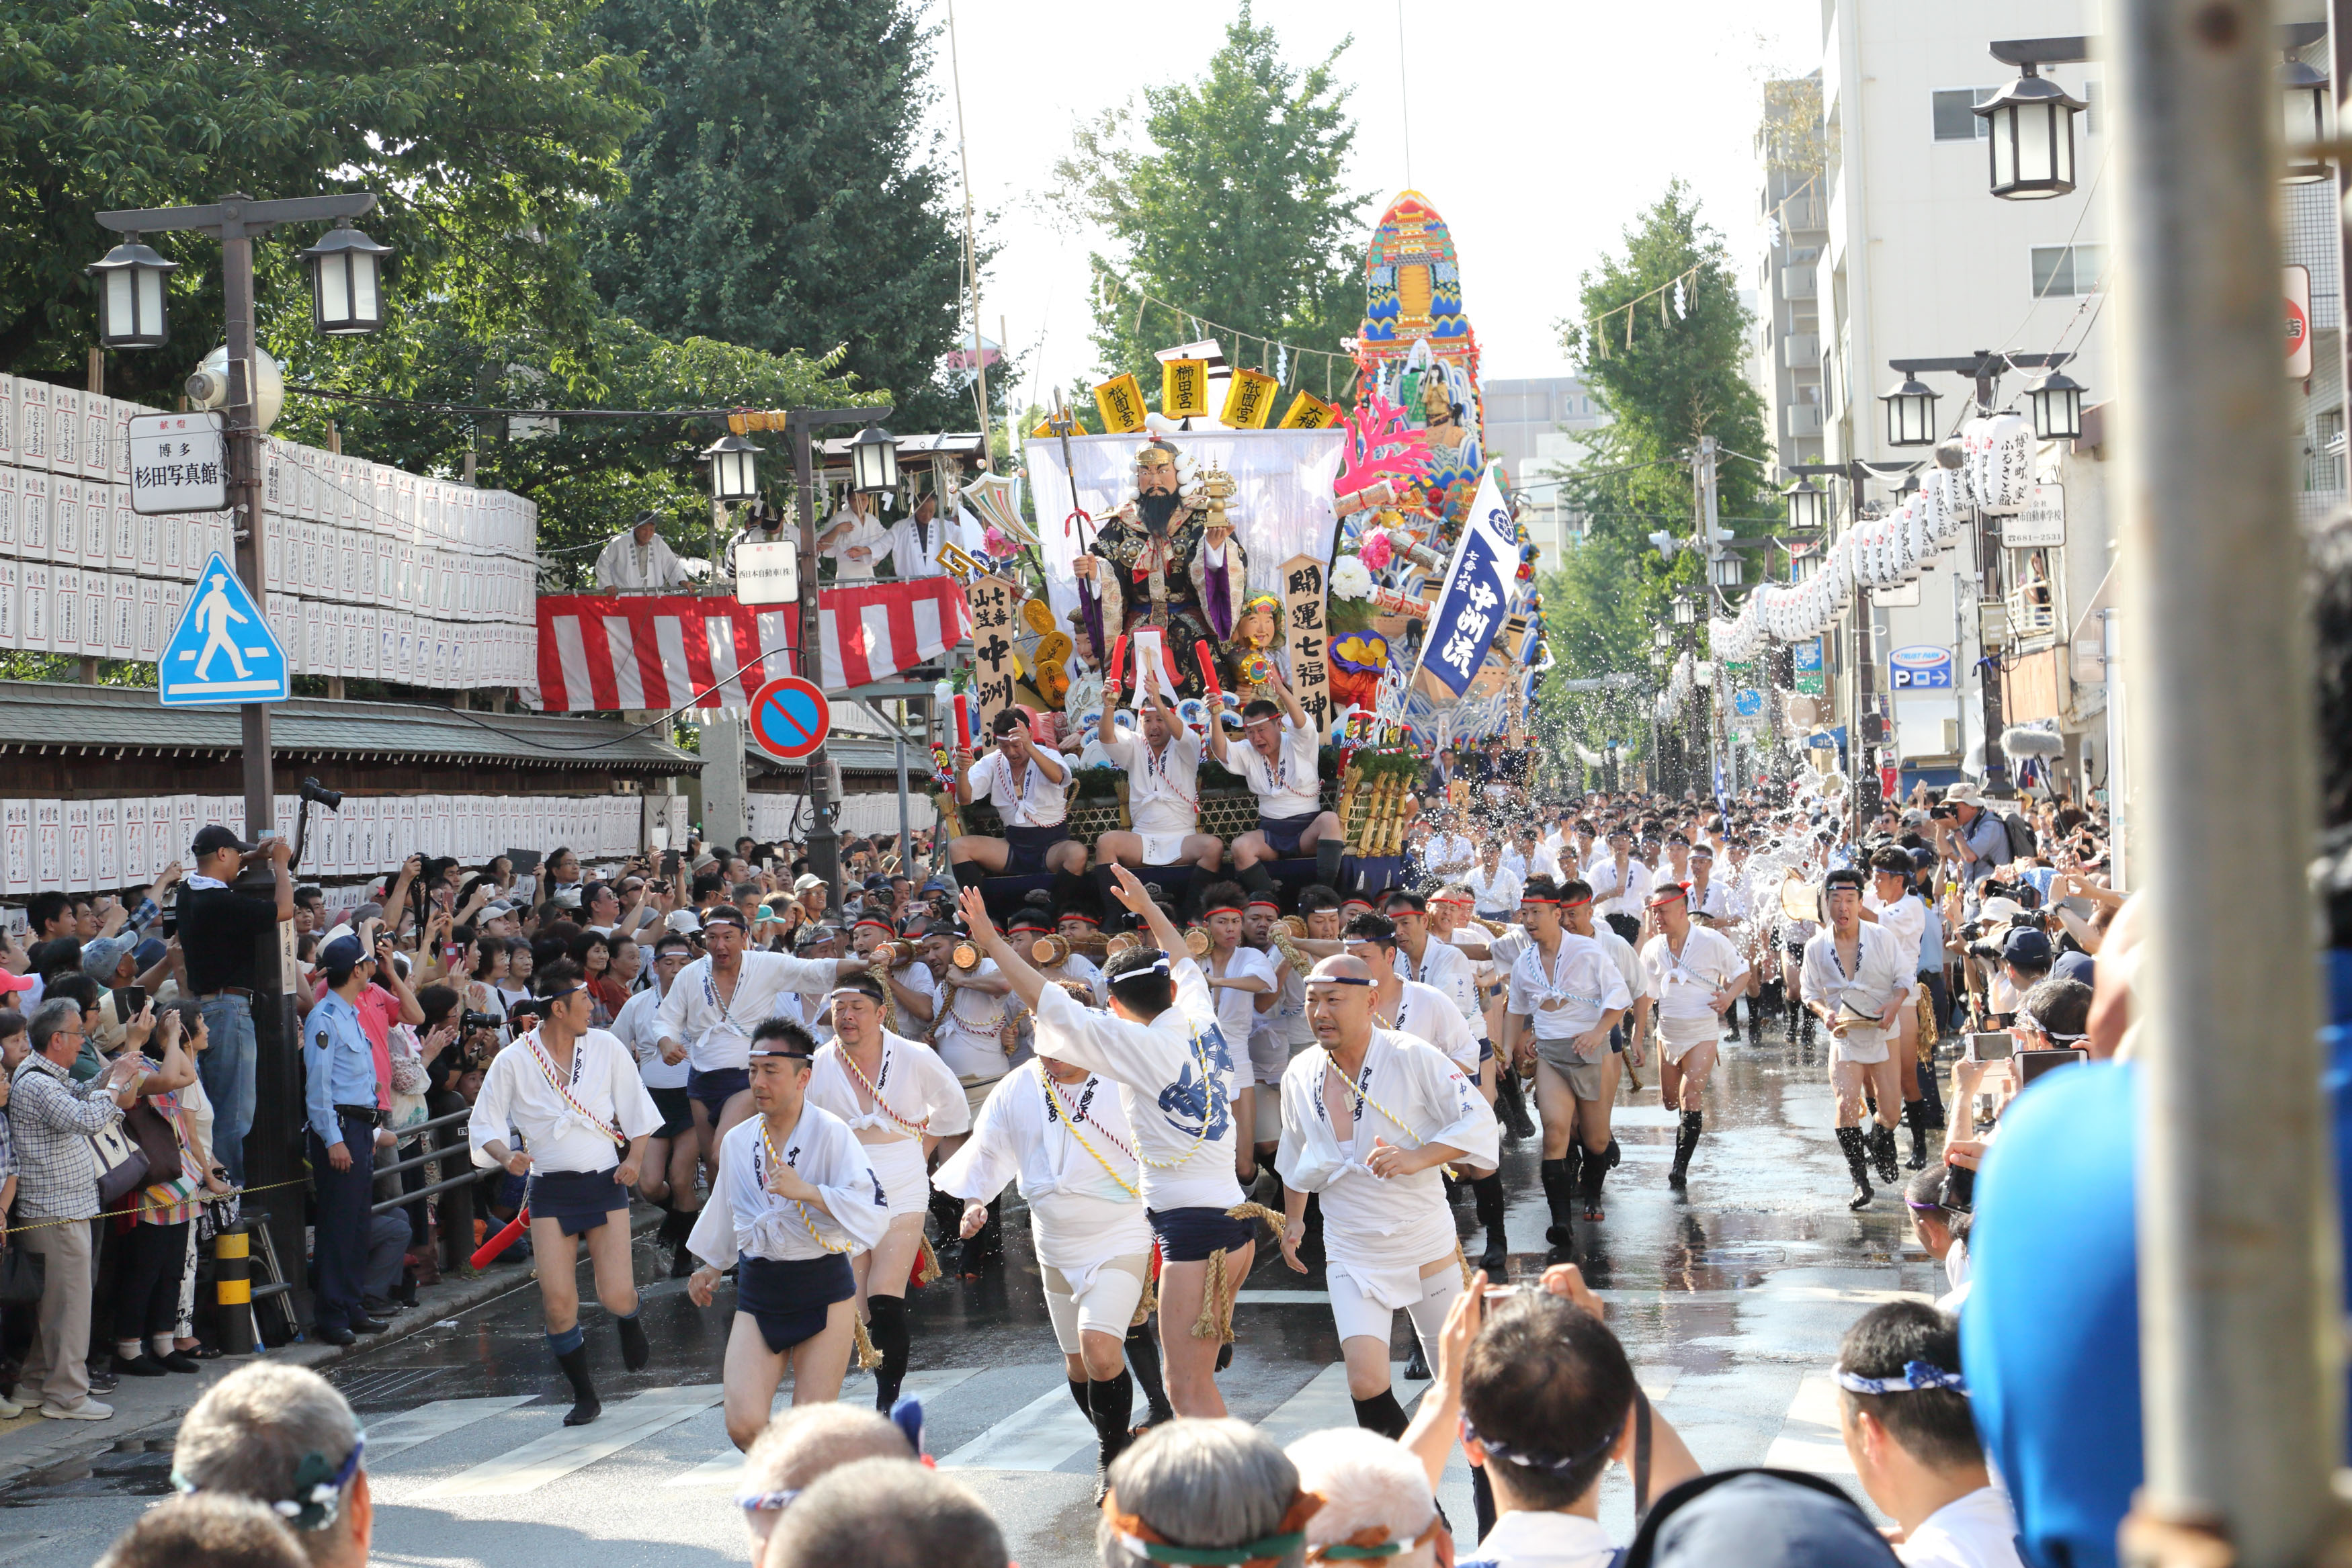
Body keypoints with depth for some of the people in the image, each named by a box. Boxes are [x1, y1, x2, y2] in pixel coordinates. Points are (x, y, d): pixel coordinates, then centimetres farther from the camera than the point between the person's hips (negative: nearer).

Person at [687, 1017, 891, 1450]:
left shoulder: (830, 1134, -10)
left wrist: (807, 1191, -30)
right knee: (744, 1425, -10)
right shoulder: (738, 1141, 7)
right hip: (758, 1294, 4)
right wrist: (712, 1267, 39)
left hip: (823, 1292, -4)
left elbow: (875, 1213, -20)